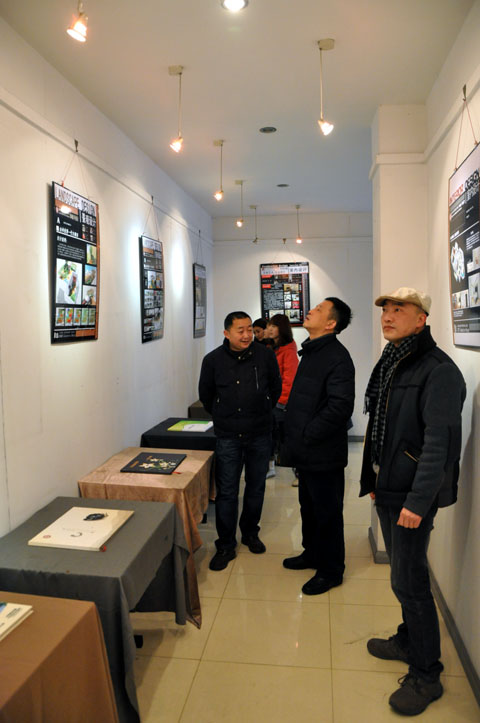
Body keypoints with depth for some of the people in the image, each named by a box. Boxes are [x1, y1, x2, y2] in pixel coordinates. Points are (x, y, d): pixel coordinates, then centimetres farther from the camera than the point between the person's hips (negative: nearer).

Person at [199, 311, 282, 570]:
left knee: (256, 487, 14)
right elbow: (205, 395, 11)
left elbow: (275, 388, 11)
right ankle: (225, 545, 18)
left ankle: (250, 533, 35)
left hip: (260, 435, 1)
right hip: (228, 436, -1)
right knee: (226, 492, 3)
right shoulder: (213, 360, -5)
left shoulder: (265, 355, -4)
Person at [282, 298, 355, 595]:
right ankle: (312, 554, 43)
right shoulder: (312, 352, 11)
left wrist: (306, 435, -21)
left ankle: (331, 571, 26)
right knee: (309, 507, 24)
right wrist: (295, 436, 11)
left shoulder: (337, 358, -20)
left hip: (324, 455, -9)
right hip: (306, 453, 9)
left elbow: (340, 406, -27)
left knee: (327, 513, 8)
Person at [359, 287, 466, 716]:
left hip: (413, 494, -8)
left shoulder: (438, 371, -17)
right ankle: (409, 641, 39)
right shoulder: (390, 365, 11)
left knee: (409, 581, 0)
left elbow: (440, 442, -22)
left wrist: (418, 501, -24)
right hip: (388, 488, 8)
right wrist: (373, 479, 17)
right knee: (404, 573, 20)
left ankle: (426, 676, 17)